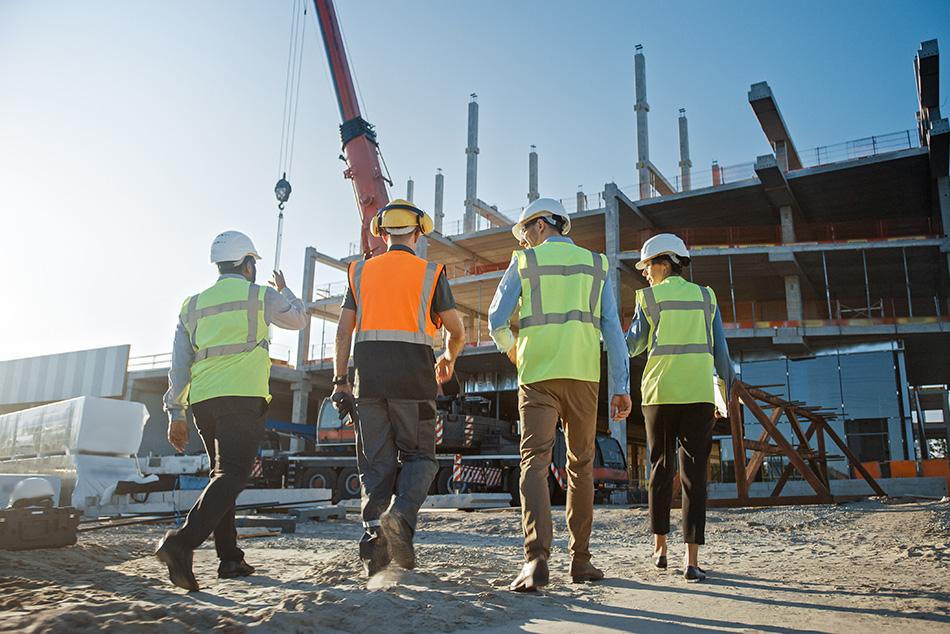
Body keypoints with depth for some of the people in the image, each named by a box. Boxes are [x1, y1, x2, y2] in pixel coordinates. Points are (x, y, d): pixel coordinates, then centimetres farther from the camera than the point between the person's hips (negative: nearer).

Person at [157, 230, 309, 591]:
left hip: (201, 399, 6)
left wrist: (175, 413, 14)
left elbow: (179, 364, 13)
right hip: (242, 398, -6)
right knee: (233, 474, -11)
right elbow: (299, 320, 24)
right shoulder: (261, 296, 5)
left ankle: (230, 558, 15)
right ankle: (183, 542, -28)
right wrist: (284, 291, 41)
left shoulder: (193, 305, 18)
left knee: (223, 474, 15)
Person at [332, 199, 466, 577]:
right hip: (413, 376, -2)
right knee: (418, 456, 8)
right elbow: (457, 331, 9)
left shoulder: (361, 271, 13)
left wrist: (340, 381, 7)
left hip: (369, 376, 2)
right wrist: (448, 359, 28)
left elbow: (344, 330, 6)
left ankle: (374, 533, -1)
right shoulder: (430, 273, 6)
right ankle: (401, 515, -15)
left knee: (376, 461, 8)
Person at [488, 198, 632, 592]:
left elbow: (496, 321, 6)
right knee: (581, 464, 12)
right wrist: (621, 387, 3)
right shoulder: (596, 264, 14)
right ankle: (580, 559, 15)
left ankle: (537, 558, -21)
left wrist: (510, 349, 28)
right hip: (583, 373, 3)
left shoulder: (524, 262, 8)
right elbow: (612, 328, 5)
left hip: (538, 373, -2)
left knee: (534, 462, -6)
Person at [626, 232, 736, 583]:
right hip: (699, 395, 1)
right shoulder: (706, 297, 9)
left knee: (661, 468, 13)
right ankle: (692, 560, -6)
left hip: (660, 393, -1)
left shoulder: (649, 298, 2)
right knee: (694, 474, -2)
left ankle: (660, 547, 21)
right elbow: (720, 351, 7)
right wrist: (726, 394, 12)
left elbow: (633, 347, 6)